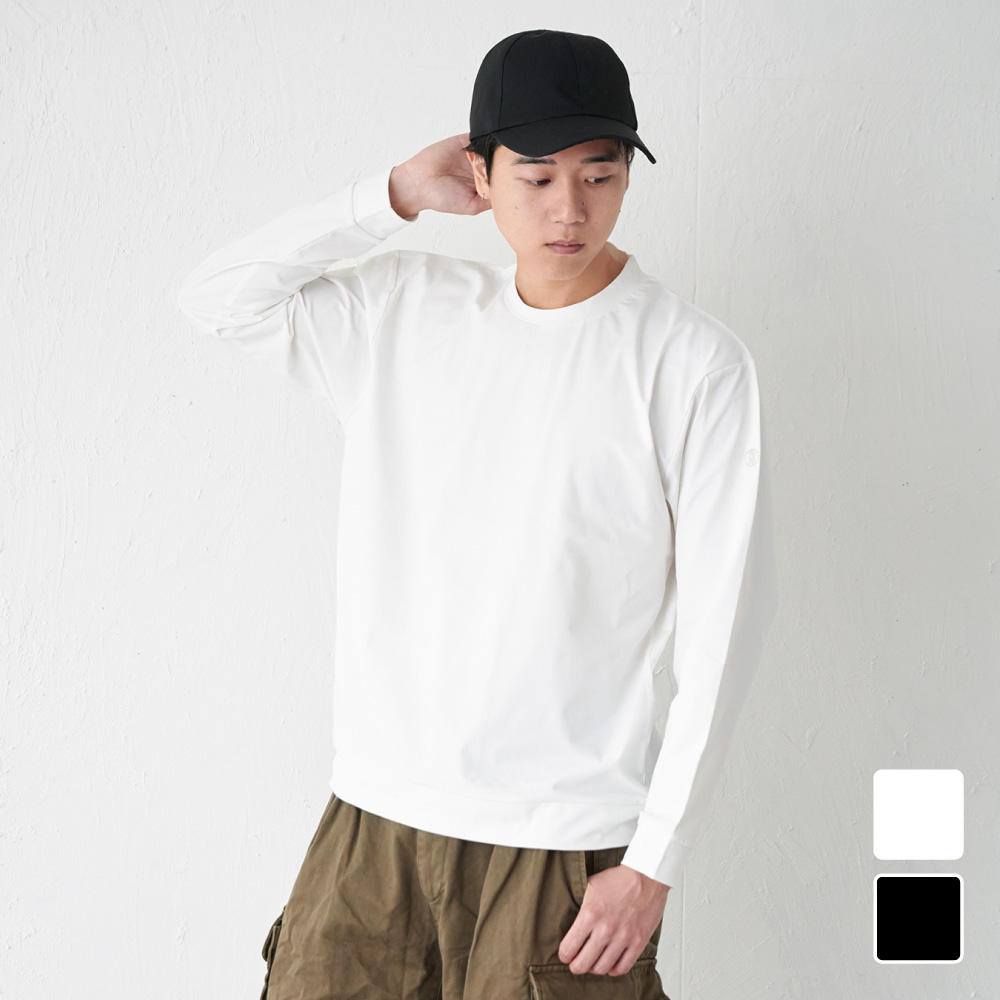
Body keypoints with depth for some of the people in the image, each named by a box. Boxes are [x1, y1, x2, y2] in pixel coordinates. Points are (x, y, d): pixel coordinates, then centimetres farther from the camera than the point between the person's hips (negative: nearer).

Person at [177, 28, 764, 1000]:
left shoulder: (694, 362, -7)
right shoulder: (405, 309, 7)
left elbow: (715, 637, -7)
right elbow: (216, 296, 6)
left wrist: (653, 863, -10)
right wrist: (394, 195, -1)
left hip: (565, 845, -3)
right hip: (374, 814, 4)